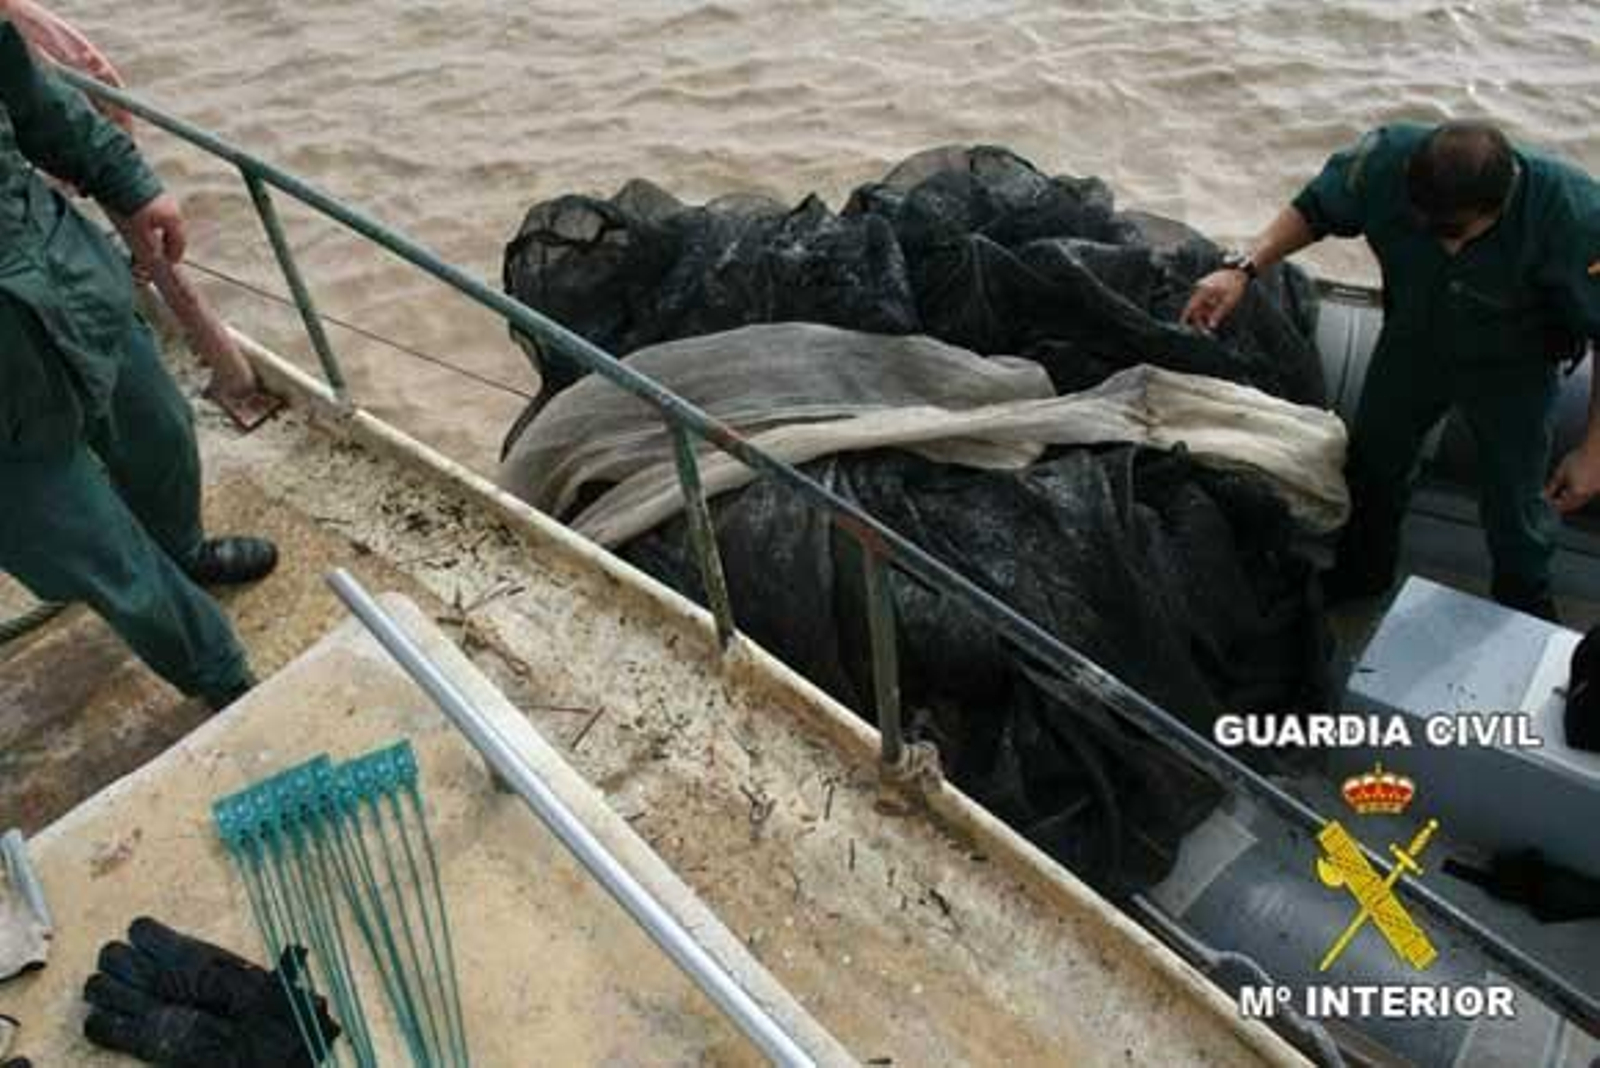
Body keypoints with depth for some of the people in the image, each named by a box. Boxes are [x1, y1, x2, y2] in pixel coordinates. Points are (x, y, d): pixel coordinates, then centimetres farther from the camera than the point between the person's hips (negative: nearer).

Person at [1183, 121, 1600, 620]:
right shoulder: (1385, 159, -34)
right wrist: (1243, 267, -29)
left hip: (1511, 367, -3)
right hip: (1412, 339, 3)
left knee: (1516, 502, 8)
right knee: (1372, 464, 18)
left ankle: (1523, 610, 40)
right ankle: (1362, 571, 47)